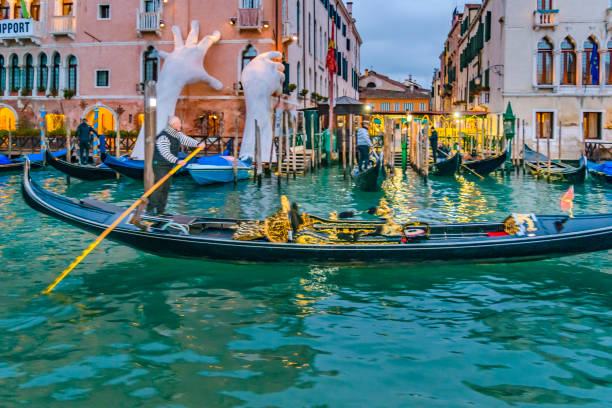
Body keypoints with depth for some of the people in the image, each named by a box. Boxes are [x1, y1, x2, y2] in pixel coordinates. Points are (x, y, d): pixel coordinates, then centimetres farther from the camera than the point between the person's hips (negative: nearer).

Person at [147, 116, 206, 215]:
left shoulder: (177, 134, 7)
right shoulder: (163, 137, -23)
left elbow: (186, 140, 2)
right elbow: (166, 153, -33)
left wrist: (197, 144, -16)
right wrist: (177, 161, -45)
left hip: (169, 166, 9)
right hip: (160, 165, -9)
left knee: (166, 188, 10)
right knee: (158, 187, -11)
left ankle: (161, 211, 17)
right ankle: (150, 210, -4)